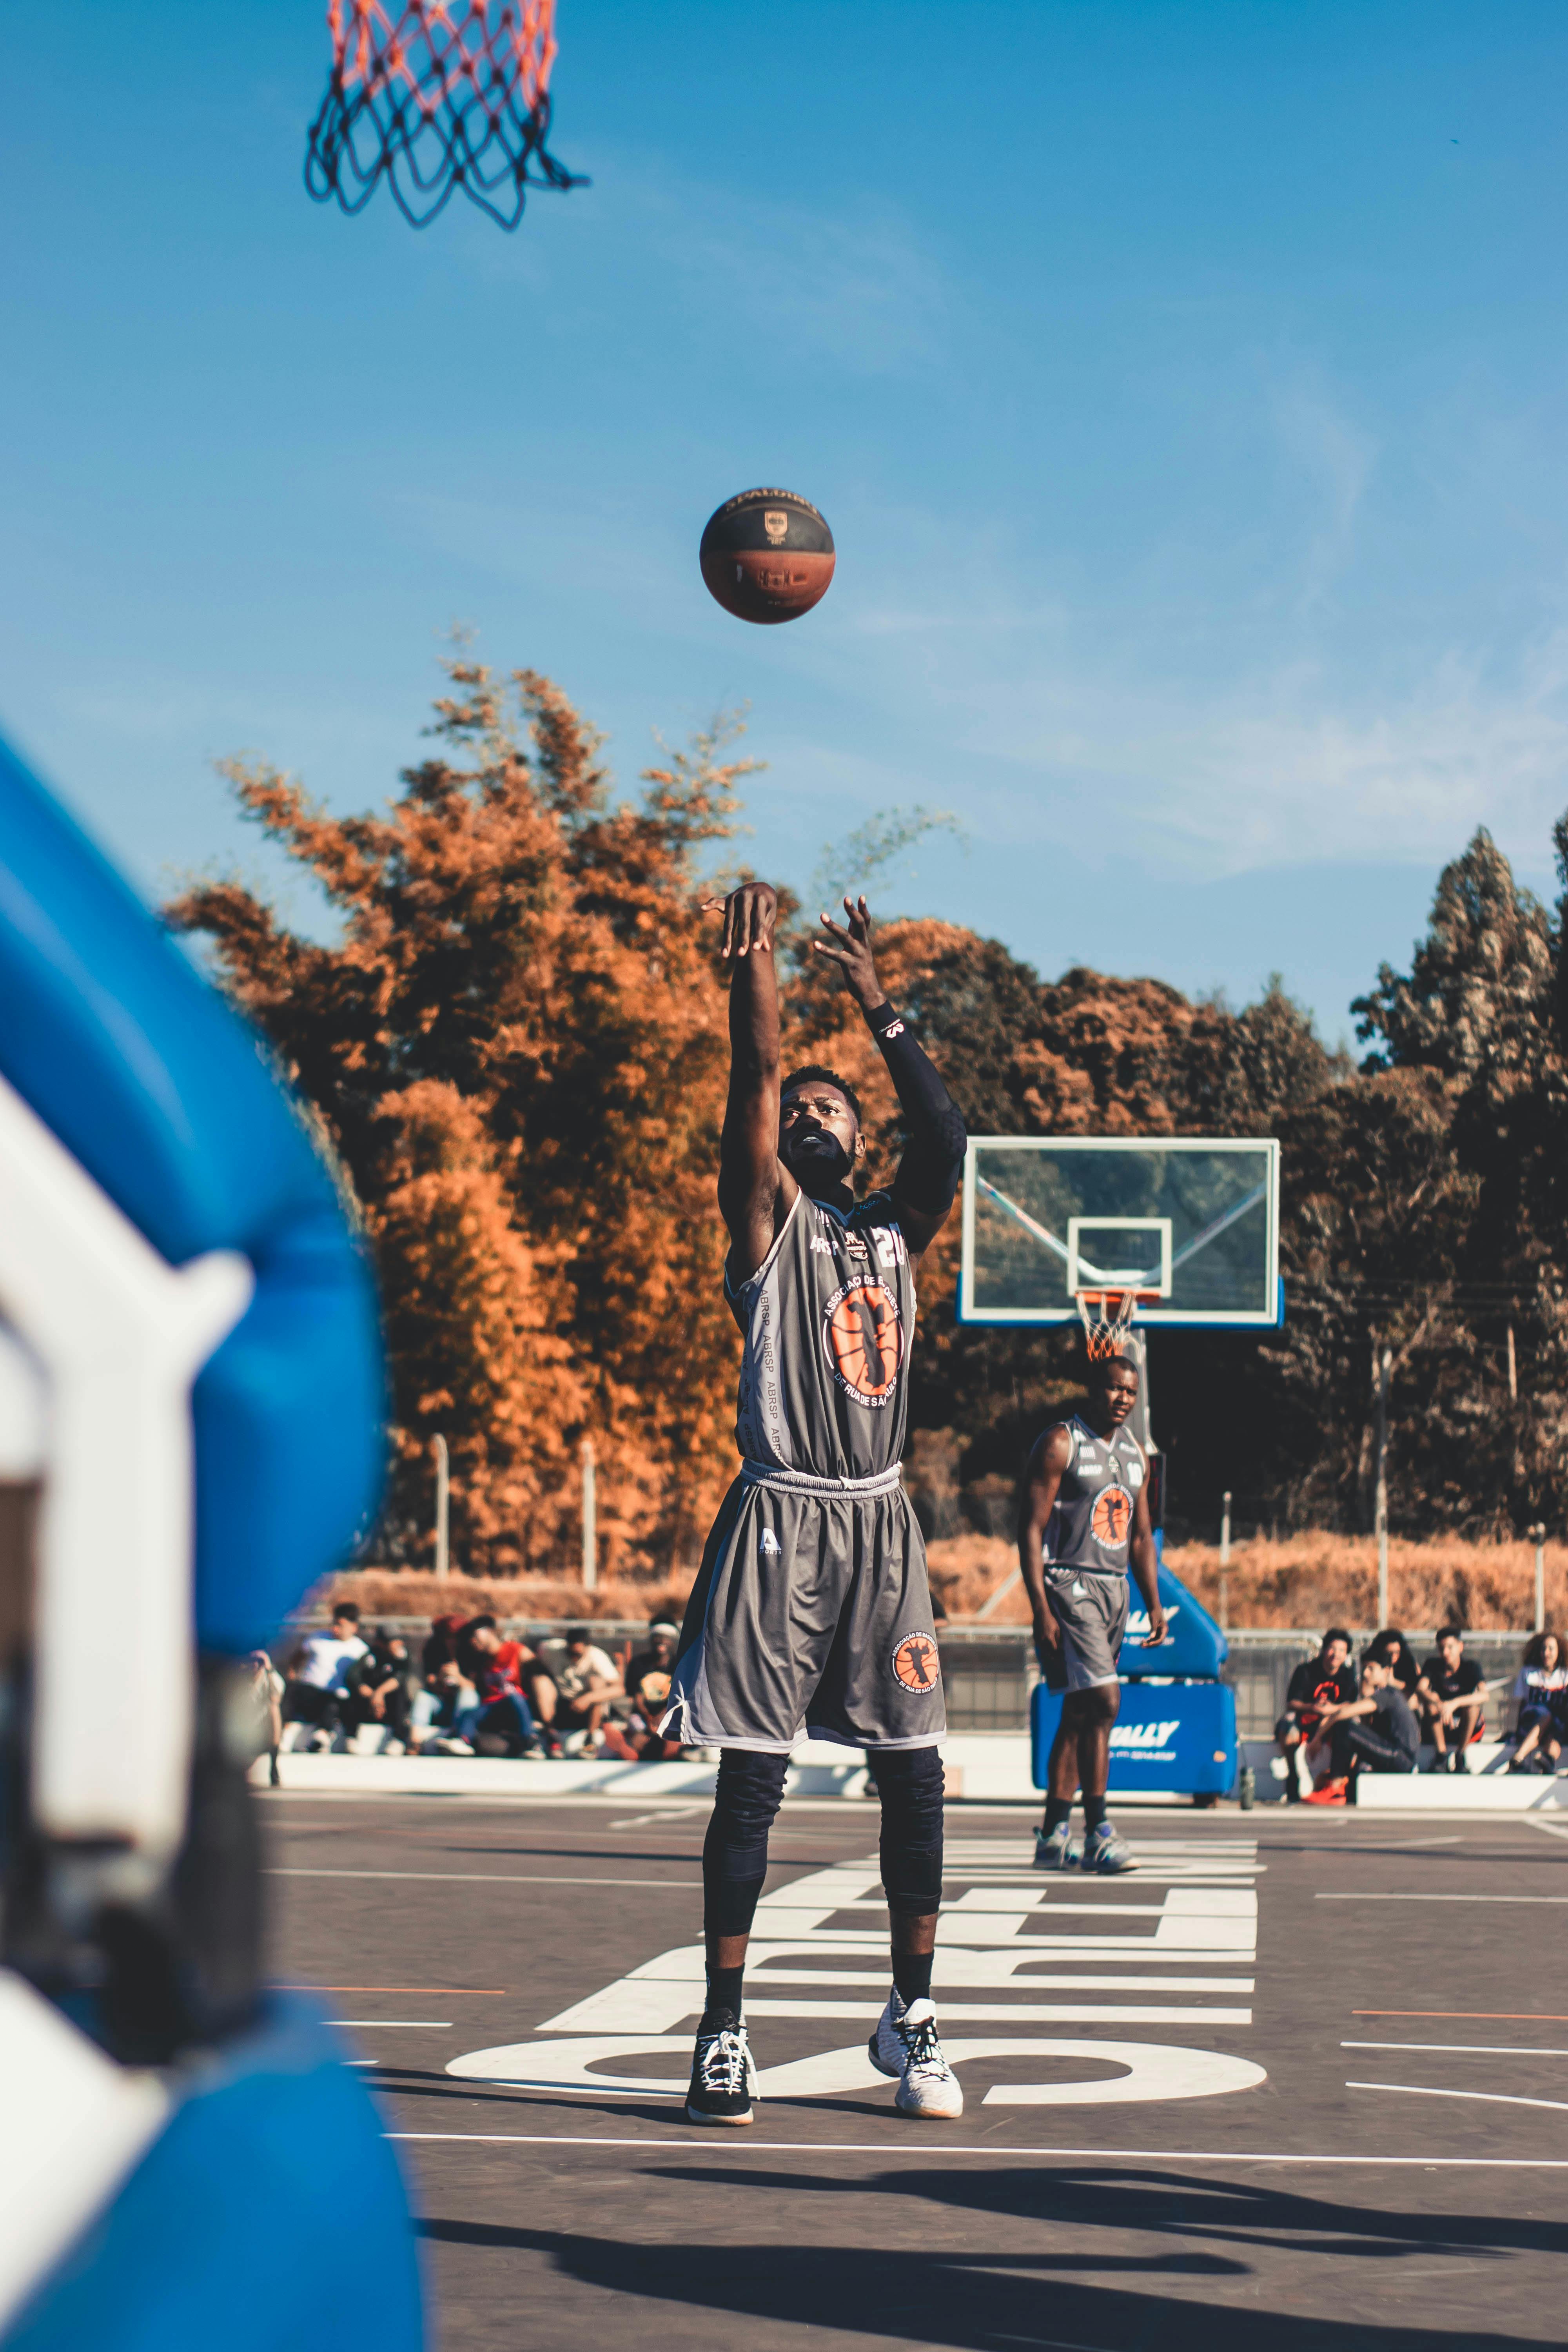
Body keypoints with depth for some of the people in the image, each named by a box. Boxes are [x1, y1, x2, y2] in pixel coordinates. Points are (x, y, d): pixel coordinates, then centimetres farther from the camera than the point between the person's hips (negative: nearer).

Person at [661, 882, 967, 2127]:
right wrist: (754, 959, -11)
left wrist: (878, 1002, -2)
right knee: (753, 1781, -4)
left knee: (915, 1770, 2)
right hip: (781, 1518, -4)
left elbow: (946, 1136, -2)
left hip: (880, 1519, 4)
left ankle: (912, 2017, 13)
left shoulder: (893, 1228, 14)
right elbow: (759, 1078, -9)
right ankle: (725, 2033, 0)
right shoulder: (767, 1218, 4)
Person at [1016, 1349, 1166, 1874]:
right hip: (1069, 1588, -8)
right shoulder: (1060, 1444, -8)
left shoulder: (1134, 1452, 14)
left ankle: (1053, 1838, 14)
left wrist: (1154, 1605, 10)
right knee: (1103, 1702, -17)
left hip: (1114, 1589, 8)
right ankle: (1097, 1834, -13)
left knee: (1080, 1714, 9)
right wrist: (1041, 1610, -19)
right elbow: (1031, 1530, -12)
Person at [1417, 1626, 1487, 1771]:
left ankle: (1460, 1756, -22)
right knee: (1431, 1699, -25)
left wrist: (1454, 1704, -45)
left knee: (1473, 1703, -30)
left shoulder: (1471, 1667, -12)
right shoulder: (1433, 1665, -7)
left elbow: (1484, 1695, -30)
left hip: (1468, 1729, -1)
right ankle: (1441, 1754, -25)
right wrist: (1439, 1705, -45)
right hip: (1440, 1729, 1)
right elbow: (1420, 1689, -25)